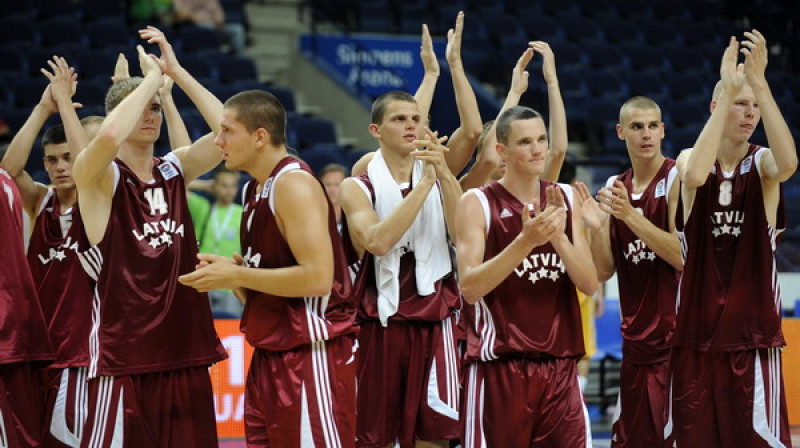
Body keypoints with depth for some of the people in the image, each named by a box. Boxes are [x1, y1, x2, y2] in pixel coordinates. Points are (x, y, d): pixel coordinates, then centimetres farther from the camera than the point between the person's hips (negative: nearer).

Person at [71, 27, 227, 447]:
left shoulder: (174, 170, 11)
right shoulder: (97, 175, -5)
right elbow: (108, 136, -28)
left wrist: (175, 71, -5)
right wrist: (153, 74, -15)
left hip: (184, 349, 6)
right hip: (122, 355, -6)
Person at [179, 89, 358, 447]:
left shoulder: (294, 184, -15)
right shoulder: (255, 189, 13)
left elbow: (317, 278, -24)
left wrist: (235, 276, -17)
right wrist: (229, 266, 5)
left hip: (311, 354, -10)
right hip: (271, 353, 10)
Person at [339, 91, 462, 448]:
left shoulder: (440, 179, 9)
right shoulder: (358, 187, 0)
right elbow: (377, 241, -19)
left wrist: (443, 175, -18)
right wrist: (424, 184, -20)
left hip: (433, 324, 2)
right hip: (380, 324, -2)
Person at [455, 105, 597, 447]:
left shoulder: (565, 199, 9)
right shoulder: (478, 203, -4)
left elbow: (589, 284, 3)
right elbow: (469, 287, -14)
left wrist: (559, 237, -14)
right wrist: (525, 241, -24)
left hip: (560, 366, 4)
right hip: (499, 365, -4)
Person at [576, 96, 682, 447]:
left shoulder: (677, 179, -8)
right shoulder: (613, 188, 11)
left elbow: (684, 257, -17)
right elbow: (604, 272, 10)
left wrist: (631, 216, -21)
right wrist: (596, 228, -8)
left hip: (677, 337, -7)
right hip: (636, 339, 7)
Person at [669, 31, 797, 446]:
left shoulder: (762, 163, 0)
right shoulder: (689, 159, 2)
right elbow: (695, 175, -24)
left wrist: (760, 83, -31)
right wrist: (729, 91, -27)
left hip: (753, 331, -1)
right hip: (696, 330, 1)